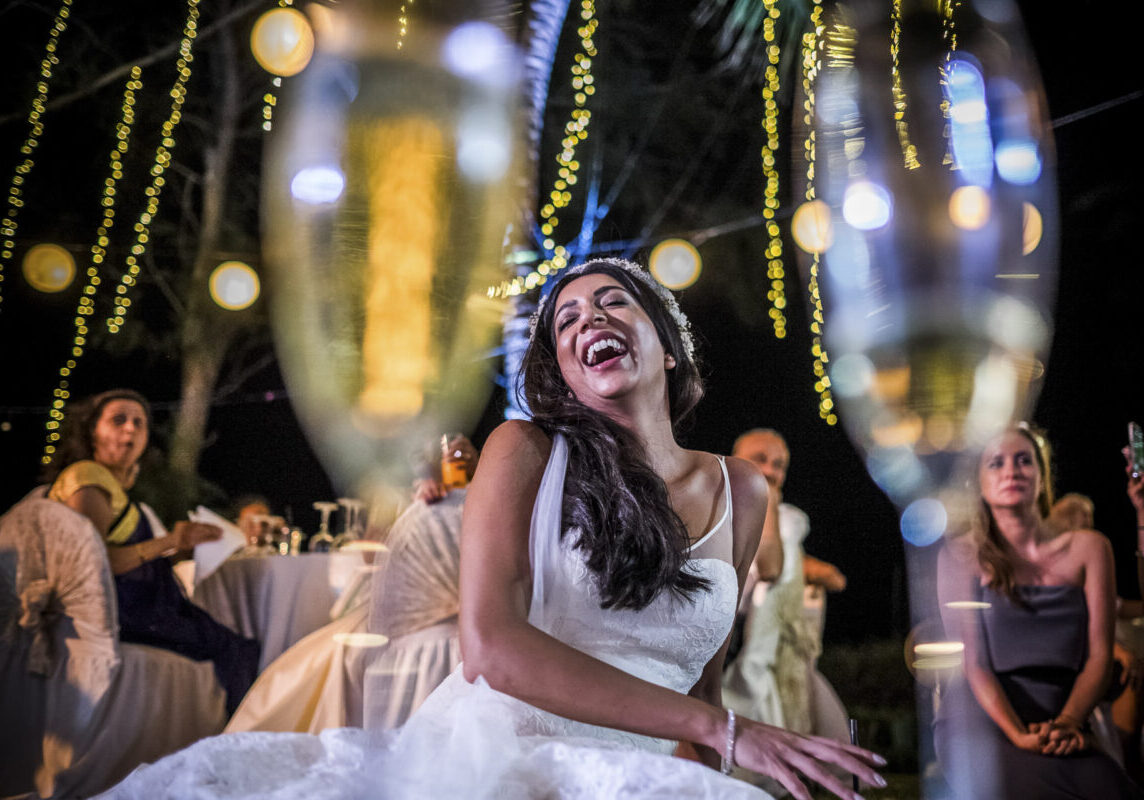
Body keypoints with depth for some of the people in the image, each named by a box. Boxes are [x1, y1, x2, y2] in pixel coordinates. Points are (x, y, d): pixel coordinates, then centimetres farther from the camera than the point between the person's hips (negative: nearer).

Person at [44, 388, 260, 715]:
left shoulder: (116, 483, 20)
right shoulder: (86, 479, -10)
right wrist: (169, 542, -22)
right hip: (120, 615, -10)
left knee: (245, 648, 1)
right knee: (231, 650, -12)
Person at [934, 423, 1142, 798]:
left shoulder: (1088, 548, 12)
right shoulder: (961, 553, 5)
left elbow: (1099, 653, 5)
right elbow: (972, 660, -3)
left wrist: (1068, 723, -13)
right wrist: (1018, 735, -19)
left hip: (1060, 725, 2)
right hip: (979, 721, -2)